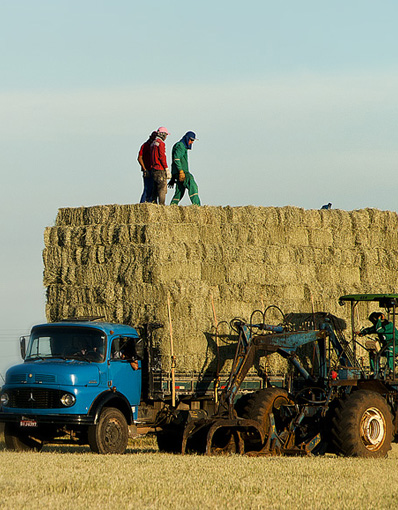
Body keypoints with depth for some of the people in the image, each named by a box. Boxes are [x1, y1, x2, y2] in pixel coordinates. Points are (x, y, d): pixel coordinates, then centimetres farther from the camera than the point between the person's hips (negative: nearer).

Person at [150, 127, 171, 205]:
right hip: (160, 170, -9)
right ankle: (162, 205, -12)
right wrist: (167, 169, -14)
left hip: (153, 169, 9)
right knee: (162, 189, -8)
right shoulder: (161, 143, -11)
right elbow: (162, 157, -16)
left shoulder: (153, 143, 17)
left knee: (155, 189, 11)